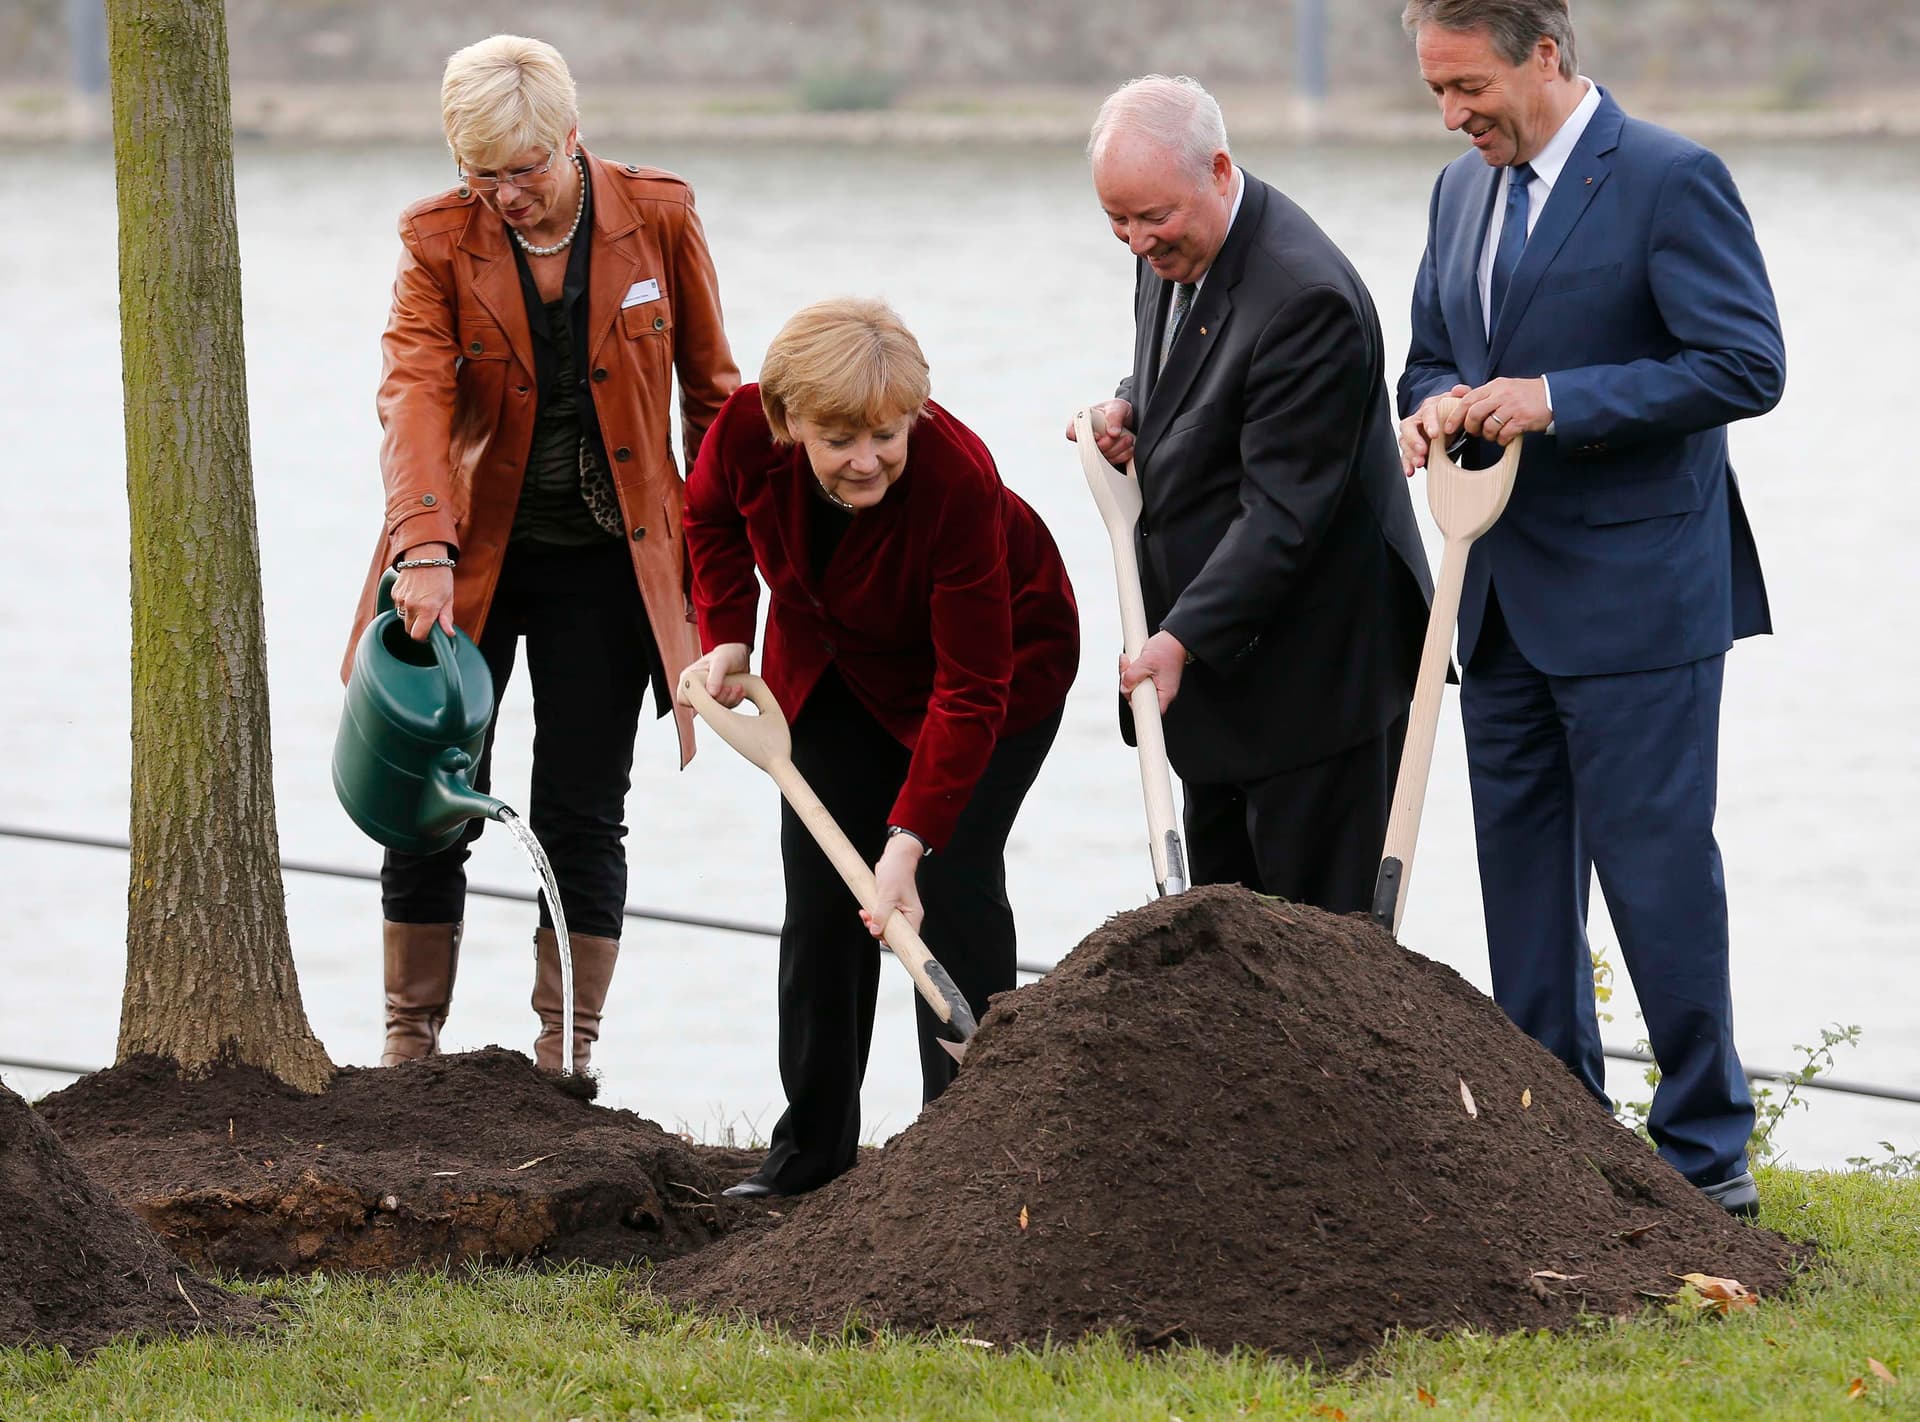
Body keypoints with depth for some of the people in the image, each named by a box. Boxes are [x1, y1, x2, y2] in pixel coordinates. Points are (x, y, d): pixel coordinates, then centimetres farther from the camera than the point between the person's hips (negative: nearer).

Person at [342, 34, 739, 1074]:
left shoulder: (657, 218, -5)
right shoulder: (437, 239, -7)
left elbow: (709, 391, 5)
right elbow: (416, 393, -20)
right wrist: (425, 551, -34)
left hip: (605, 560, 0)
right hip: (472, 549, 1)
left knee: (582, 814, 0)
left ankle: (566, 1057, 8)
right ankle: (409, 1046, 13)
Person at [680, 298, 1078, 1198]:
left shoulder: (958, 480, -39)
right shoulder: (749, 429, -27)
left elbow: (969, 690, -36)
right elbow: (712, 514, 1)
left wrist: (911, 839, -40)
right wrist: (726, 635, -10)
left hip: (999, 660, -4)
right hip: (837, 665, 4)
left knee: (951, 886, -14)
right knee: (820, 890, 1)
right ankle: (811, 1148, 9)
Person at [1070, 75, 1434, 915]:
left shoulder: (1306, 296, -25)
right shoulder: (1172, 249, 4)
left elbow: (1285, 509, -25)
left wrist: (1184, 637, -28)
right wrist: (1132, 406, 4)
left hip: (1315, 671, -9)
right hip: (1217, 660, 9)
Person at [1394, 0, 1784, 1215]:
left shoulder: (1671, 181, -11)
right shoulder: (1464, 191, 13)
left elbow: (1746, 365, -16)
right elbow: (1433, 352, 23)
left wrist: (1558, 400, -20)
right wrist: (1434, 404, -2)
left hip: (1635, 600, -8)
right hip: (1505, 600, 8)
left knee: (1659, 871, -6)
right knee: (1523, 877, 10)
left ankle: (1707, 1150, 2)